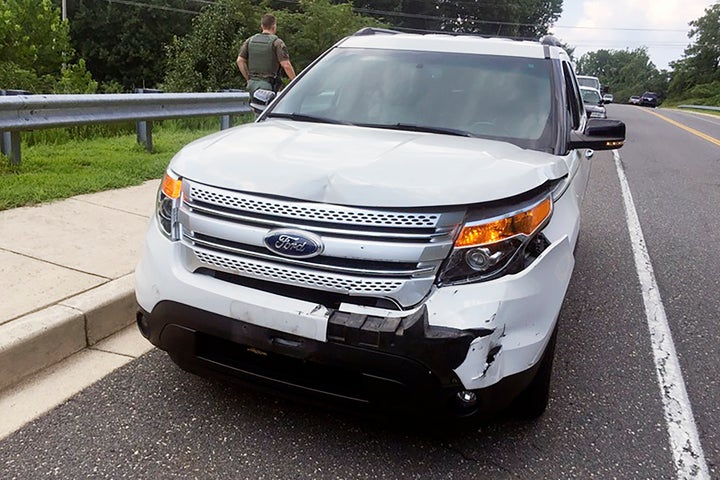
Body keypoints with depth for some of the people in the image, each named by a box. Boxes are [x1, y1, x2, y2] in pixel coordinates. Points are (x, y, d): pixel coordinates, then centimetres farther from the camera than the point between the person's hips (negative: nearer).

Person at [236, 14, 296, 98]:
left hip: (252, 84, 6)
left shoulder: (250, 40, 9)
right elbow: (286, 65, -15)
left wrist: (248, 78, 17)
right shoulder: (277, 42, -7)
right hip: (268, 85, -6)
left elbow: (240, 60, 9)